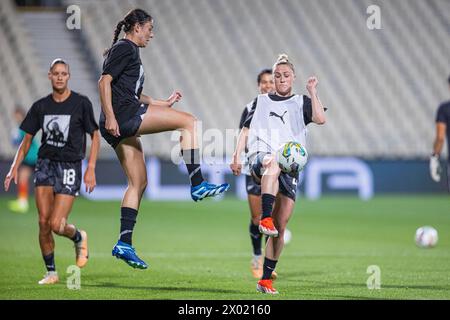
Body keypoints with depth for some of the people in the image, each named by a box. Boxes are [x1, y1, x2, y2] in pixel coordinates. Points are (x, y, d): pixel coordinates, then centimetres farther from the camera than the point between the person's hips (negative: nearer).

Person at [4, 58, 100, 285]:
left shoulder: (81, 103, -3)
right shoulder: (41, 106, 7)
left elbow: (95, 137, 1)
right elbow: (27, 139, 14)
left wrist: (91, 169, -7)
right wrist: (15, 167, 4)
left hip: (70, 167, -3)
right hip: (45, 164, 4)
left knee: (57, 225, -13)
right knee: (43, 222, -6)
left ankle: (79, 238, 22)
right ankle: (51, 272, 8)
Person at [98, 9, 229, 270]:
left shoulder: (128, 51, 26)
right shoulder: (125, 48, -4)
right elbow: (105, 81, -14)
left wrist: (164, 104, 27)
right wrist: (109, 117, -22)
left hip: (123, 128, 11)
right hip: (123, 115, -11)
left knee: (139, 182, 8)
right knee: (188, 121, -9)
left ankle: (124, 244, 4)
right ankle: (198, 185, -13)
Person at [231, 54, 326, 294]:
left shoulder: (301, 103, 17)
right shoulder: (261, 101, 20)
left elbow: (320, 119, -2)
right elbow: (246, 130, 18)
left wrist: (312, 92, -6)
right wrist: (236, 156, 7)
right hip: (260, 156, -1)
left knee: (280, 229, -3)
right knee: (273, 163, -42)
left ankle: (265, 279, 5)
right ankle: (265, 219, -56)